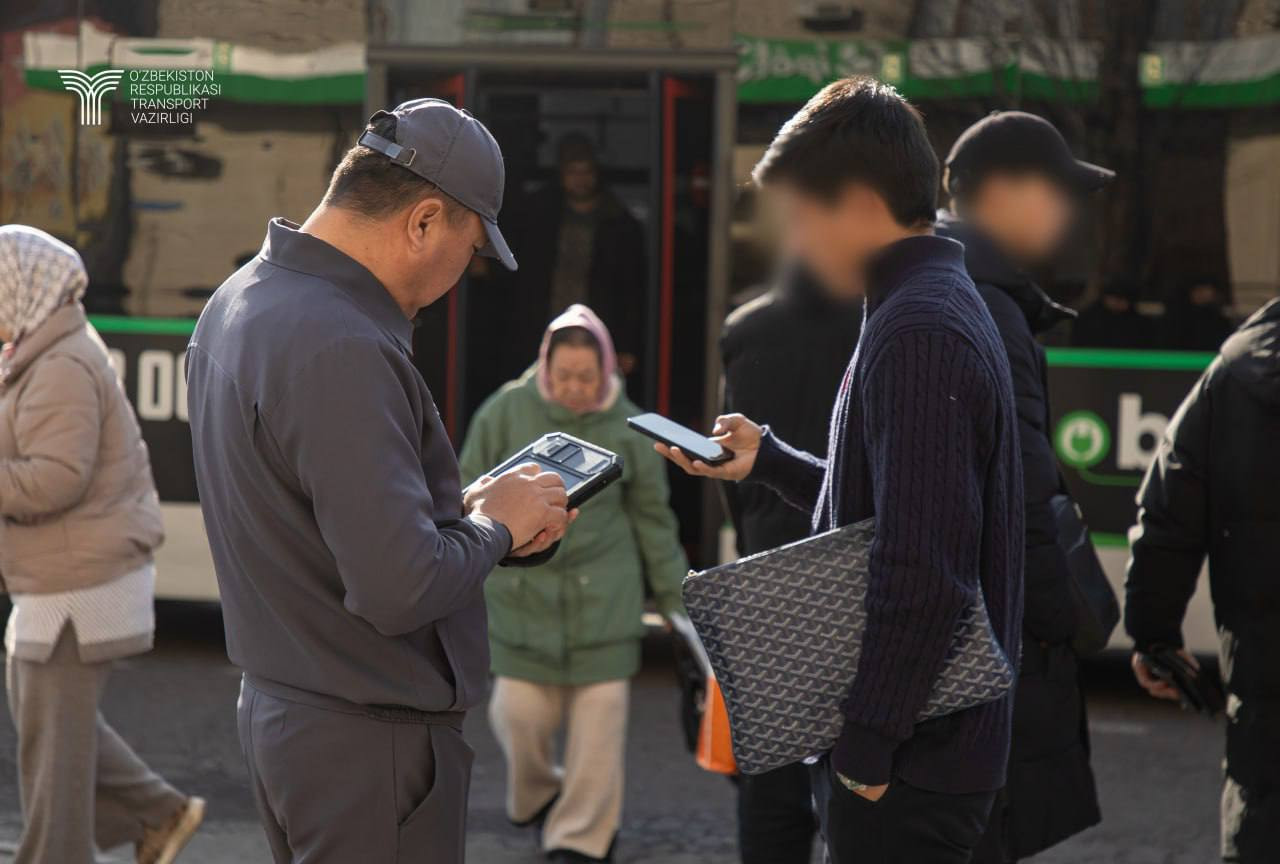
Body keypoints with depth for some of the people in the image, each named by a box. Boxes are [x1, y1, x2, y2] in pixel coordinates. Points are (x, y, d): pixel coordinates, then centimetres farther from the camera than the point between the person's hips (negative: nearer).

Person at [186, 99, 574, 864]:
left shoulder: (242, 300, 7)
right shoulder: (342, 350, -25)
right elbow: (399, 588, -28)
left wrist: (460, 506, 5)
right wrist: (496, 526, -10)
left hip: (281, 708, 10)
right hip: (370, 742, -10)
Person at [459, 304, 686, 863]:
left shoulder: (627, 425, -2)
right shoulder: (506, 412, -4)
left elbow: (651, 516, 7)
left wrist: (673, 596, 11)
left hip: (603, 596, 0)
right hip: (521, 590, 0)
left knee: (600, 713, 0)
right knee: (520, 711, -1)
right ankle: (534, 797, 31)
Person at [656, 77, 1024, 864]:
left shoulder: (916, 334, -20)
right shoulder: (941, 305, 12)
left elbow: (924, 574, -25)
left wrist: (869, 744, -19)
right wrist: (766, 461, 17)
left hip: (909, 765, -10)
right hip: (935, 740, 10)